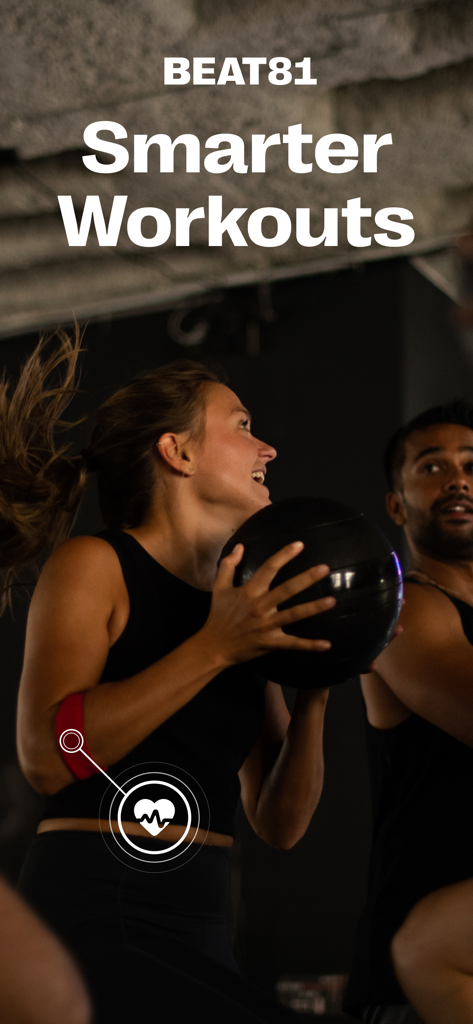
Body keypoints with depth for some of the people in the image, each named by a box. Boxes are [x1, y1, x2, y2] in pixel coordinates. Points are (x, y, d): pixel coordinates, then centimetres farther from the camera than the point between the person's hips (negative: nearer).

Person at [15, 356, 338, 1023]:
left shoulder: (247, 612, 16)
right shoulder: (93, 566, -1)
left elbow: (280, 826, 14)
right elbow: (48, 754, -16)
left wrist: (314, 690, -2)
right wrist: (215, 647, -17)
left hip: (198, 931, 7)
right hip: (94, 917, -7)